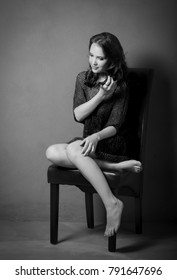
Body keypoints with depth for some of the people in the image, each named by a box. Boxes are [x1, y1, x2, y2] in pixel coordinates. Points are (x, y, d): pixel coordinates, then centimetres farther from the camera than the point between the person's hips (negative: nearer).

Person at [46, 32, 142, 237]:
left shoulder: (120, 86, -7)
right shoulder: (83, 79, 7)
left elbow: (115, 126, -10)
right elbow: (77, 115, -3)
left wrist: (97, 137, -31)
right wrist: (100, 95, -16)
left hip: (111, 143, -6)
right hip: (88, 140, 6)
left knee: (74, 149, -35)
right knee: (52, 152, -24)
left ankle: (111, 203, -33)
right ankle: (117, 166, -26)